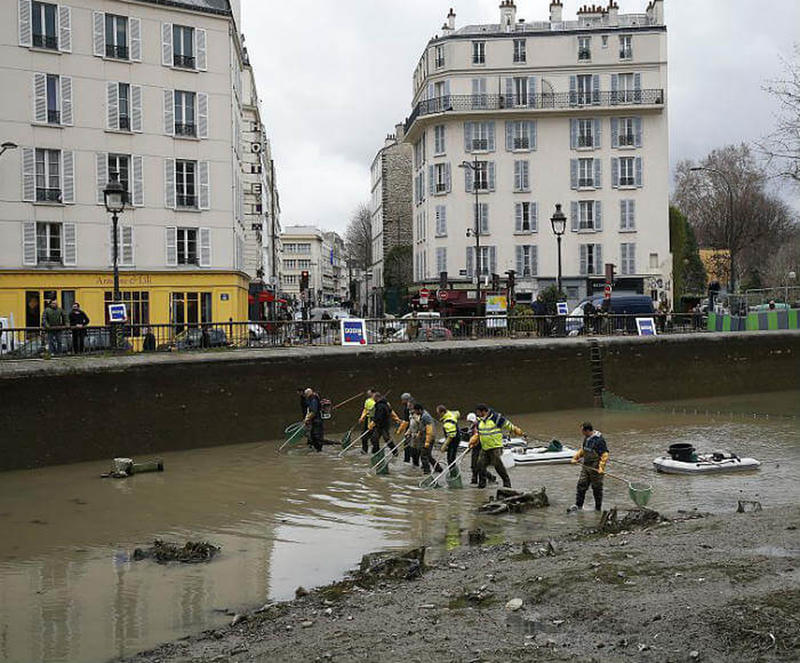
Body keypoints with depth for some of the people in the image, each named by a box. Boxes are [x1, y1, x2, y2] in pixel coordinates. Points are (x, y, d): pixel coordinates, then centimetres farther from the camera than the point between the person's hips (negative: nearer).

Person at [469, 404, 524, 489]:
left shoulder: (496, 418, -10)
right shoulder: (480, 421, 10)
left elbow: (508, 425, -3)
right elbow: (477, 433, 22)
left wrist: (518, 432, 3)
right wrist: (473, 442, 8)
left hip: (495, 447, -7)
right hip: (484, 448, 7)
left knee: (498, 465, -9)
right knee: (481, 464, 3)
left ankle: (507, 482, 4)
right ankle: (482, 483, 17)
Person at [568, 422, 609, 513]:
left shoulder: (599, 440, -21)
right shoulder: (586, 438, 7)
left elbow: (604, 455, -22)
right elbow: (583, 450, 23)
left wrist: (601, 467, -28)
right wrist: (575, 458, 14)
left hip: (596, 468, -8)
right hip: (586, 466, 8)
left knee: (597, 488, 4)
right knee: (581, 485, 7)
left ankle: (598, 509, 17)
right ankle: (578, 505, 14)